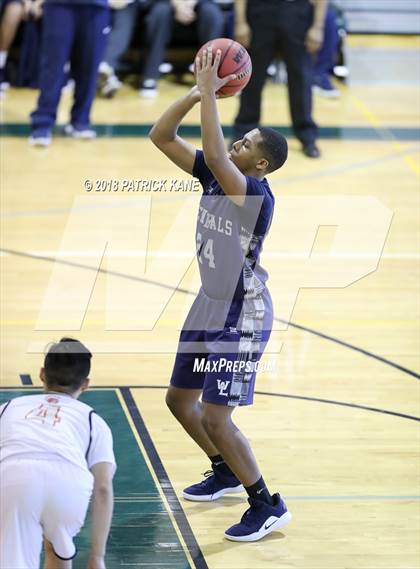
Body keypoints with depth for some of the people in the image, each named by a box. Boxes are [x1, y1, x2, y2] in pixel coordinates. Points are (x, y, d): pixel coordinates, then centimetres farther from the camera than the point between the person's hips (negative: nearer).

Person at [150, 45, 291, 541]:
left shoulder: (256, 193, -25)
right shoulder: (213, 175, -2)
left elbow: (214, 154, -42)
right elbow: (160, 136, -3)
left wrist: (209, 94, -34)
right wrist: (197, 92, -15)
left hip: (242, 317, -9)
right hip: (209, 306, 9)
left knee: (215, 416, -9)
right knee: (179, 398, 20)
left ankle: (267, 506, 6)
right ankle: (226, 472, 42)